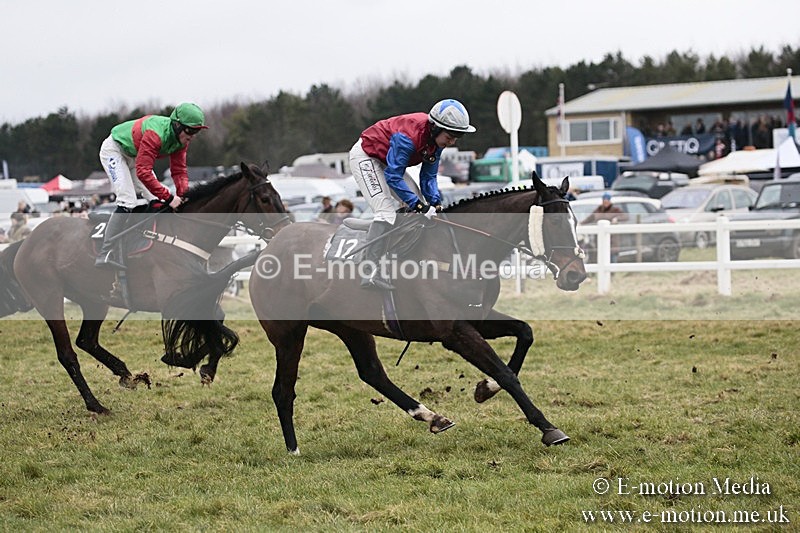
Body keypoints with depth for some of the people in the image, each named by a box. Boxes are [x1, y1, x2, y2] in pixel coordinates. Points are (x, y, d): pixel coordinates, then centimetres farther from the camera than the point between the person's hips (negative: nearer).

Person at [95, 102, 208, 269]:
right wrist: (168, 197, -43)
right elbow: (143, 172, -43)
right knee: (127, 202, -22)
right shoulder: (156, 134, -39)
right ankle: (106, 257, -25)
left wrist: (185, 195, -25)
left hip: (134, 156, 9)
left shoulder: (181, 138, -13)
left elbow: (179, 170, -7)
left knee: (157, 202, 0)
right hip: (114, 151, -9)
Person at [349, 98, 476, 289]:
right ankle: (370, 273, -24)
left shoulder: (436, 139, -9)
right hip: (365, 156, -10)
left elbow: (428, 176, 0)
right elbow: (393, 177, -32)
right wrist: (417, 204, -32)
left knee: (422, 206, 5)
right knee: (386, 212, -23)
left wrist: (435, 202, -15)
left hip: (386, 161, 10)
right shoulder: (407, 137, -35)